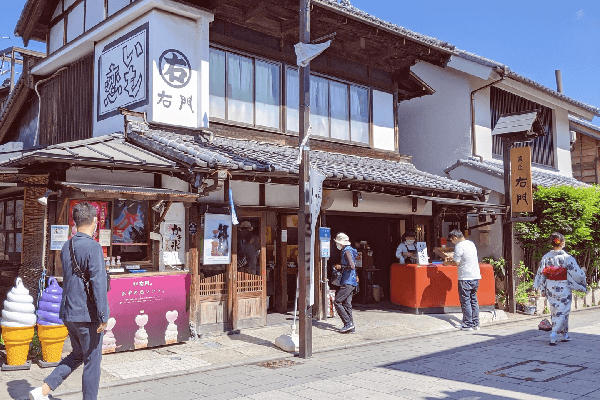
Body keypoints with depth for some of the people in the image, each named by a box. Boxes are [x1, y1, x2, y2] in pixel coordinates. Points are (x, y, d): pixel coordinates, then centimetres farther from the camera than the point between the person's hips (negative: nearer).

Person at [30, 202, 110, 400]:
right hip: (87, 315, -8)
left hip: (69, 313, 8)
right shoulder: (92, 247, -18)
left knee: (77, 355, 22)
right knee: (92, 362, 6)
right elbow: (98, 283, -22)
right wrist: (103, 316, -18)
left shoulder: (66, 247, 8)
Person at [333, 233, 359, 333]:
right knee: (346, 304, 9)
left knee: (337, 302, -8)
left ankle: (348, 323, -8)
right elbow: (354, 266, 27)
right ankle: (351, 326, 11)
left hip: (348, 283, -10)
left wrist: (341, 266, -14)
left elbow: (352, 266, -26)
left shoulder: (347, 251, -13)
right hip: (352, 282, 10)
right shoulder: (349, 250, 18)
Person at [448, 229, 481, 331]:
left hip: (465, 278, -8)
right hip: (476, 277, 8)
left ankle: (468, 325, 3)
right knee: (473, 301, 13)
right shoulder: (471, 243, 14)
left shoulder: (459, 246, -12)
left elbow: (456, 262, -16)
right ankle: (476, 324, 17)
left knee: (465, 302, 0)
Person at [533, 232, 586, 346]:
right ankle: (553, 336, -8)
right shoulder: (567, 258, -15)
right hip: (563, 288, -4)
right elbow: (577, 273, -12)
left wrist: (541, 287, 16)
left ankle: (565, 335, 28)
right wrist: (583, 272, 10)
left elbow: (540, 273, 4)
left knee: (556, 311, 17)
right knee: (562, 312, 4)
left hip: (550, 289, 4)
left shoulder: (546, 257, -3)